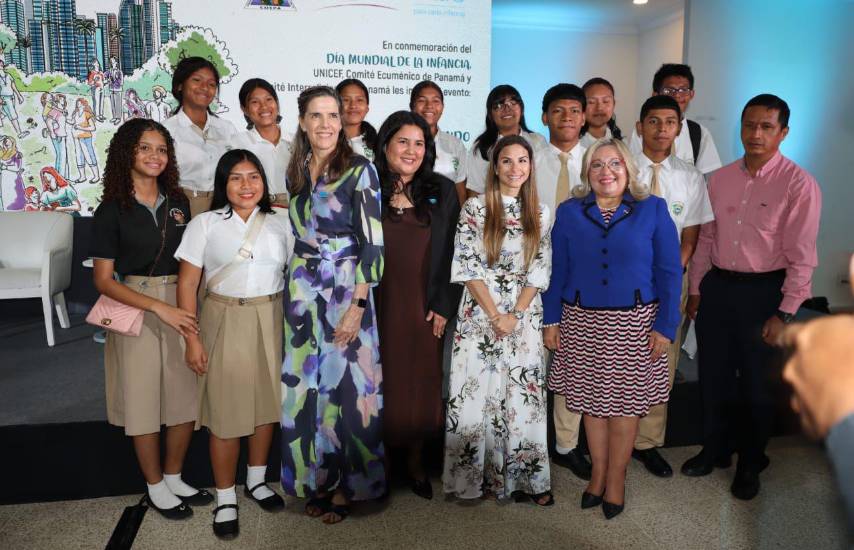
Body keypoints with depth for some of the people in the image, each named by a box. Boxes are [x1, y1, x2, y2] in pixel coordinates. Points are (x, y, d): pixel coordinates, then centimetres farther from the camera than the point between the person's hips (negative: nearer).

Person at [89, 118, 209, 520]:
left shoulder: (177, 202, 6)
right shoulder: (111, 211, -6)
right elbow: (103, 279, -9)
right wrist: (159, 307, -19)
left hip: (180, 306, 4)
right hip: (134, 309, -4)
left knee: (187, 397, 7)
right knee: (144, 399, 6)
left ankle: (174, 478, 29)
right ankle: (155, 488, 25)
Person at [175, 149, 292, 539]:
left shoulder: (280, 222, 4)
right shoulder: (205, 224, -2)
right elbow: (187, 285, -4)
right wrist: (192, 339, -9)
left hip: (272, 321, 3)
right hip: (225, 322, -2)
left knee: (268, 403, 12)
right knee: (226, 411, 2)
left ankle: (256, 481, 33)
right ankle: (225, 498, 20)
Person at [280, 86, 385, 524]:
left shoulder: (359, 170, -8)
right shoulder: (295, 171, 10)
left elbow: (372, 243, -13)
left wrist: (357, 306, -18)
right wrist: (295, 288, 11)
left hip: (345, 292, -5)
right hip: (301, 293, 5)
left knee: (346, 384, 2)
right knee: (307, 386, 10)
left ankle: (347, 485, 19)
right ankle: (315, 479, 26)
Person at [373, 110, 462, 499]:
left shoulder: (443, 192, 4)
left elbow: (453, 254, 3)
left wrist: (444, 305, -3)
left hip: (424, 309, 2)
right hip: (377, 308, -1)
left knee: (422, 387, 10)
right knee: (380, 388, 8)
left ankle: (416, 463, 28)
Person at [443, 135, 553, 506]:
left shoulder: (540, 214, 8)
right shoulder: (475, 208, -2)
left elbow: (540, 270, 4)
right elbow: (467, 266, -7)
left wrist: (515, 315, -7)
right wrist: (495, 315, -11)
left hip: (525, 317, 3)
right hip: (480, 314, -2)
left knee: (523, 396, 5)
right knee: (476, 393, 1)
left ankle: (526, 476, 17)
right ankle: (473, 475, 15)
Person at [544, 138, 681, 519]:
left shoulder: (653, 210, 0)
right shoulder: (569, 212, 4)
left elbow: (669, 272, -2)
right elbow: (556, 270, 4)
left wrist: (664, 326, -7)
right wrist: (551, 320, 1)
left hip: (633, 323, -1)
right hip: (582, 321, 2)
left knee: (625, 401, 6)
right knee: (590, 398, 10)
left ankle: (616, 478, 23)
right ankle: (598, 473, 27)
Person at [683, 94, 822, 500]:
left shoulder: (798, 184, -11)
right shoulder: (719, 179, 4)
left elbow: (802, 255, -12)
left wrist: (784, 313, -14)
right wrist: (695, 290, 10)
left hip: (763, 291, -4)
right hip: (717, 286, 4)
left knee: (756, 384, 11)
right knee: (712, 377, 16)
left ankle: (750, 464, 34)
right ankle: (714, 449, 38)